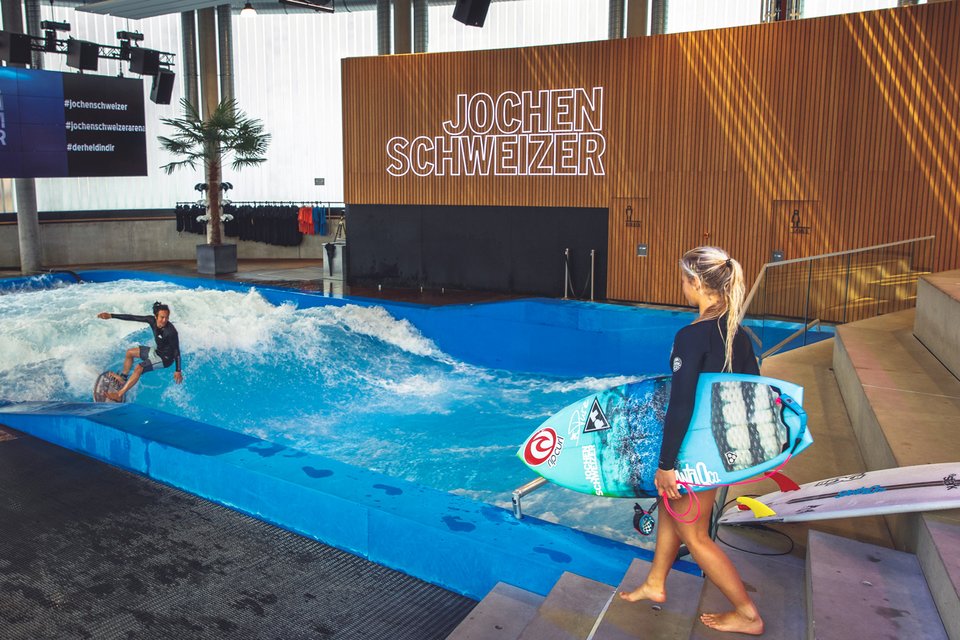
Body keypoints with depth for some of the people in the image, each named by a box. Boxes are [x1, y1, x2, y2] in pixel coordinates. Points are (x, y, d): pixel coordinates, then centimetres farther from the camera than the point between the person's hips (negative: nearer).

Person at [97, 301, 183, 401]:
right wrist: (111, 316, -3)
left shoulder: (171, 332, -33)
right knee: (130, 352, 21)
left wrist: (178, 371, -26)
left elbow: (177, 351, -27)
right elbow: (132, 317, -5)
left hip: (165, 358, -9)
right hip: (157, 351, 9)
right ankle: (123, 377, 39)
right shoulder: (152, 320, -14)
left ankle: (119, 395, -20)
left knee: (139, 368, -24)